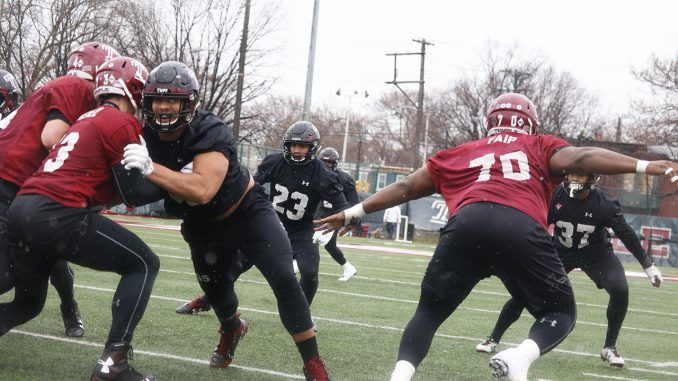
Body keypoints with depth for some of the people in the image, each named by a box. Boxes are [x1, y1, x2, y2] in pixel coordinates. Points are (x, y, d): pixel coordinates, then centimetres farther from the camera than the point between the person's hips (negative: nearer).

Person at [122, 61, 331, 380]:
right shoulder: (147, 136, -15)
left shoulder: (211, 133, -33)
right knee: (216, 289, 16)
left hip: (247, 211, -5)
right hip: (203, 226, 5)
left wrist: (150, 168, -51)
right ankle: (232, 330, 55)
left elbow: (202, 190, -47)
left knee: (284, 281, -16)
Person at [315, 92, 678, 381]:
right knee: (560, 312, 16)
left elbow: (405, 188, 38)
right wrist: (645, 166, 6)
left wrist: (352, 213, 46)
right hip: (520, 229, -2)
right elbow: (580, 158, 11)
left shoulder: (460, 154, 34)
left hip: (467, 224, 2)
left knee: (429, 311, 20)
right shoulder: (540, 147, 29)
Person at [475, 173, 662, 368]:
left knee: (620, 291, -23)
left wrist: (648, 265, -7)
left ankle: (609, 348, -1)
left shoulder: (605, 204, -23)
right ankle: (493, 339, 4)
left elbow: (626, 234, -13)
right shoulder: (555, 196, -22)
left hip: (596, 253, -1)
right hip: (561, 251, 1)